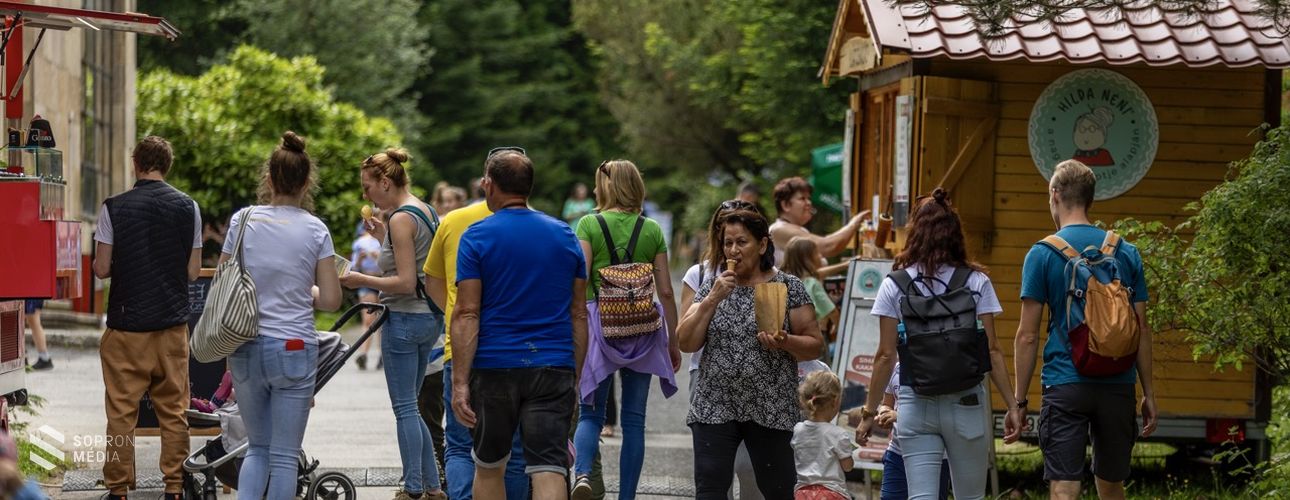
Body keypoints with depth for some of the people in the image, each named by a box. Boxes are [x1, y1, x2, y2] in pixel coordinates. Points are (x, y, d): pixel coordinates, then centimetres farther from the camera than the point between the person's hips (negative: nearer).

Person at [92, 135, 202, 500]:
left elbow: (102, 269, -4)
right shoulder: (188, 207, 1)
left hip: (127, 323, -2)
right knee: (173, 411, 7)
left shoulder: (114, 208, -6)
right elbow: (193, 271, 3)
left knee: (121, 411, 3)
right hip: (173, 324, 2)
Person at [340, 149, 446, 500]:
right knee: (410, 407, 16)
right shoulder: (426, 213, 12)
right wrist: (384, 237, 16)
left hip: (404, 319, -10)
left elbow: (405, 282, -19)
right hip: (429, 317, 10)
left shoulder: (401, 219, -16)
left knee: (404, 408, -3)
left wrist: (361, 280, -13)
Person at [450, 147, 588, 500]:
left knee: (488, 467, 16)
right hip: (554, 368, 2)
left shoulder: (478, 237, -2)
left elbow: (467, 314, -8)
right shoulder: (565, 236, 9)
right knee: (549, 471, -6)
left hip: (494, 367, -2)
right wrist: (574, 376, 17)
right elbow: (578, 314, 11)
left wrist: (460, 382, -9)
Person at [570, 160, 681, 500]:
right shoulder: (652, 230, 4)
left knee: (591, 413, 7)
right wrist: (674, 341, 14)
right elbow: (665, 291, 5)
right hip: (642, 328, 1)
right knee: (634, 418, 8)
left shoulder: (588, 225, -1)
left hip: (599, 323, -1)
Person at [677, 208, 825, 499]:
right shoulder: (712, 286, 9)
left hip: (770, 410, -2)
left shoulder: (788, 287, 1)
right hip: (715, 407, 2)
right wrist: (713, 299, -9)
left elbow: (815, 345, 1)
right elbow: (686, 344, 1)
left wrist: (784, 342, -19)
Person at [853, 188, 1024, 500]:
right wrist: (1012, 406, 1)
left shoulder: (894, 286, 0)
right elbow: (992, 352, -3)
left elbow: (886, 356, -2)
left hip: (915, 405, 0)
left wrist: (869, 412, 5)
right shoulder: (977, 283, 1)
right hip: (966, 403, 0)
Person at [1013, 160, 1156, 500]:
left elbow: (1027, 336, -5)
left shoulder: (1042, 254, -3)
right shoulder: (1127, 253, 6)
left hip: (1065, 386, -4)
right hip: (1118, 384, 4)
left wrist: (1020, 400, 1)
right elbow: (1142, 329, 8)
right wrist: (1148, 392, 15)